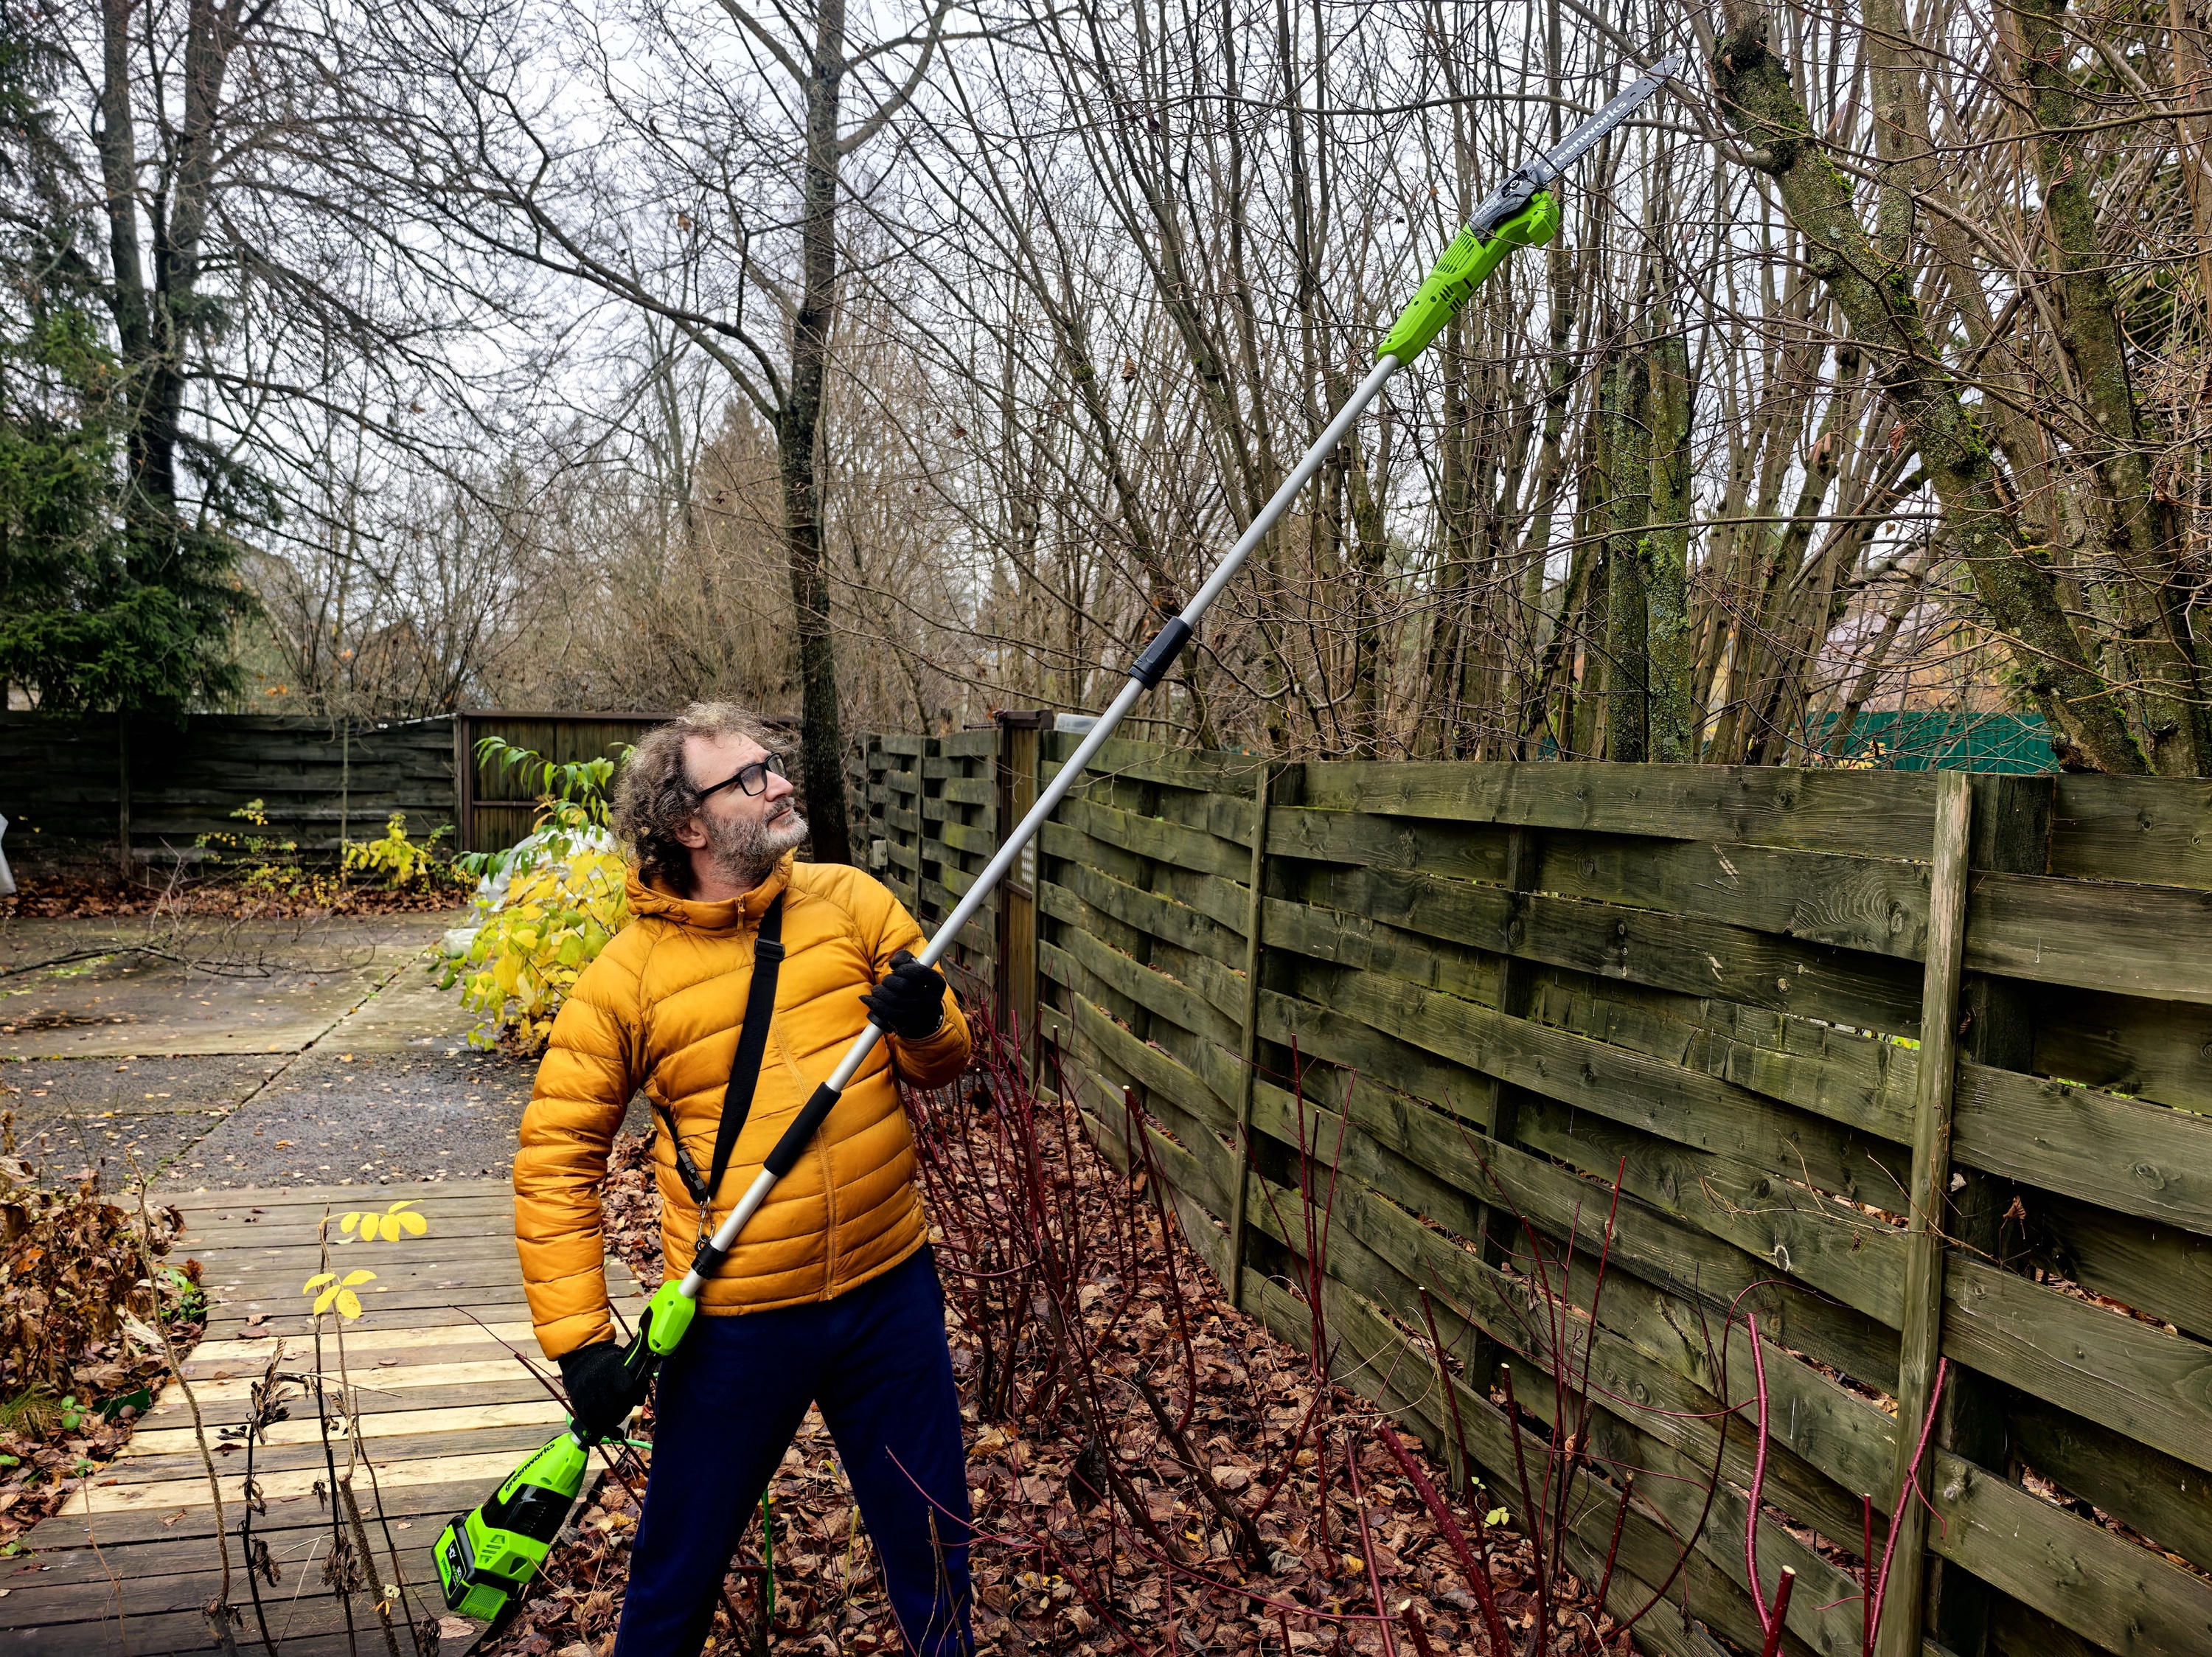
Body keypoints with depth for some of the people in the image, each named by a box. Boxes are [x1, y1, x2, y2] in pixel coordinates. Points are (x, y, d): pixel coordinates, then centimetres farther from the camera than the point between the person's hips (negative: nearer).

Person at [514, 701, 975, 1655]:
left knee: (932, 1540, 18)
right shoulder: (626, 975, -10)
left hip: (892, 1290, 2)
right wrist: (579, 1338, -11)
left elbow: (944, 1062, 5)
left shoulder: (850, 900, -2)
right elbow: (555, 1158, -6)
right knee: (681, 1565, 17)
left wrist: (924, 1024, -18)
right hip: (736, 1319, -2)